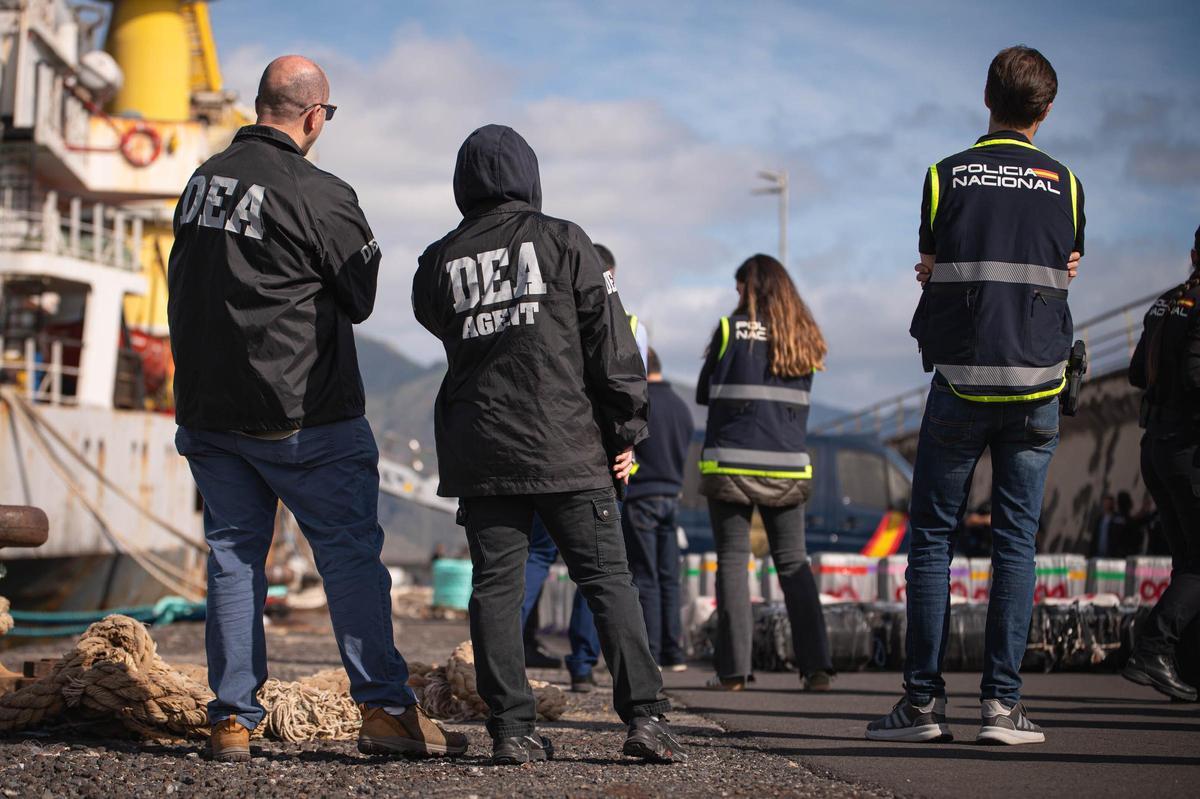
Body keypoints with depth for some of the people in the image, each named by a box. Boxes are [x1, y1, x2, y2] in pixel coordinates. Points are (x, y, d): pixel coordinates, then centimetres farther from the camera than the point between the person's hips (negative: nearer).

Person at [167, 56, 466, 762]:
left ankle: (233, 720, 10)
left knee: (233, 556, 10)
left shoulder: (203, 181, 8)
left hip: (205, 407, 6)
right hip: (300, 411, -6)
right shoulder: (319, 196, -14)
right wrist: (366, 248, 13)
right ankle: (385, 708, 2)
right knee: (352, 553, 2)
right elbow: (361, 299, -4)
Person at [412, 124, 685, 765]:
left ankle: (511, 730, 1)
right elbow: (609, 339, -1)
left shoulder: (438, 263, 6)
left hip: (480, 452, 2)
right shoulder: (563, 241, 0)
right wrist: (625, 430, 5)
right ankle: (644, 716, -2)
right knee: (607, 579, 3)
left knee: (495, 587, 5)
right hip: (567, 447, -2)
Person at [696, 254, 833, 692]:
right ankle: (816, 664, -1)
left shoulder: (731, 328, -4)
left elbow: (703, 393, 2)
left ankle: (733, 668, -1)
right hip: (788, 467, 3)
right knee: (793, 563, 8)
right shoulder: (804, 339, 9)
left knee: (732, 560, 2)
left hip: (731, 464, -3)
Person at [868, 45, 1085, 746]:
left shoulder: (947, 176, 0)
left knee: (933, 539, 5)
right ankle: (1003, 702, 1)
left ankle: (924, 700, 3)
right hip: (1037, 385, 1)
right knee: (1017, 542, 4)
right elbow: (1065, 272, 14)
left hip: (960, 380, -1)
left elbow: (931, 271, 6)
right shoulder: (1065, 183, 5)